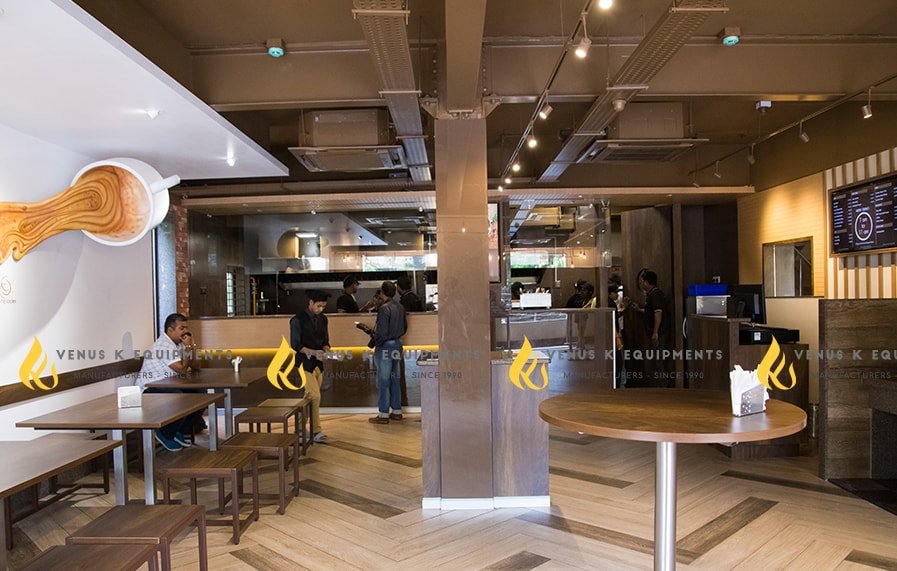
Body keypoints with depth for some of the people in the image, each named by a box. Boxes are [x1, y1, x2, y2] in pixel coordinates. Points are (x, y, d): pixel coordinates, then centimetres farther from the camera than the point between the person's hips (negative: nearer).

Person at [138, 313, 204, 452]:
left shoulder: (179, 344, 10)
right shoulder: (164, 345, -19)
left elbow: (195, 368, 8)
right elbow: (181, 369, -25)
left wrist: (191, 347, -6)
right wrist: (188, 348, -16)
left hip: (167, 387, 10)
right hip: (150, 390, -10)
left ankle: (181, 431, 10)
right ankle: (165, 435, -8)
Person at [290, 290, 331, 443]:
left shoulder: (323, 319, 9)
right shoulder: (298, 320, -10)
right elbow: (295, 344, -12)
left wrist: (326, 349, -8)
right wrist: (313, 352, -23)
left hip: (319, 363, 6)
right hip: (305, 364, -6)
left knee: (310, 397, 11)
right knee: (315, 396, -11)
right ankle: (316, 430, -1)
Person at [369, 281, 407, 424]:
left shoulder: (384, 308, -17)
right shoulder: (400, 307, 8)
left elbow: (382, 331, -19)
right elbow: (403, 328, 14)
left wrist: (376, 343, -6)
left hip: (385, 346, -8)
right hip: (397, 345, 8)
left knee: (383, 381, -2)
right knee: (394, 379, 14)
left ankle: (383, 415, 2)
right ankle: (396, 411, 20)